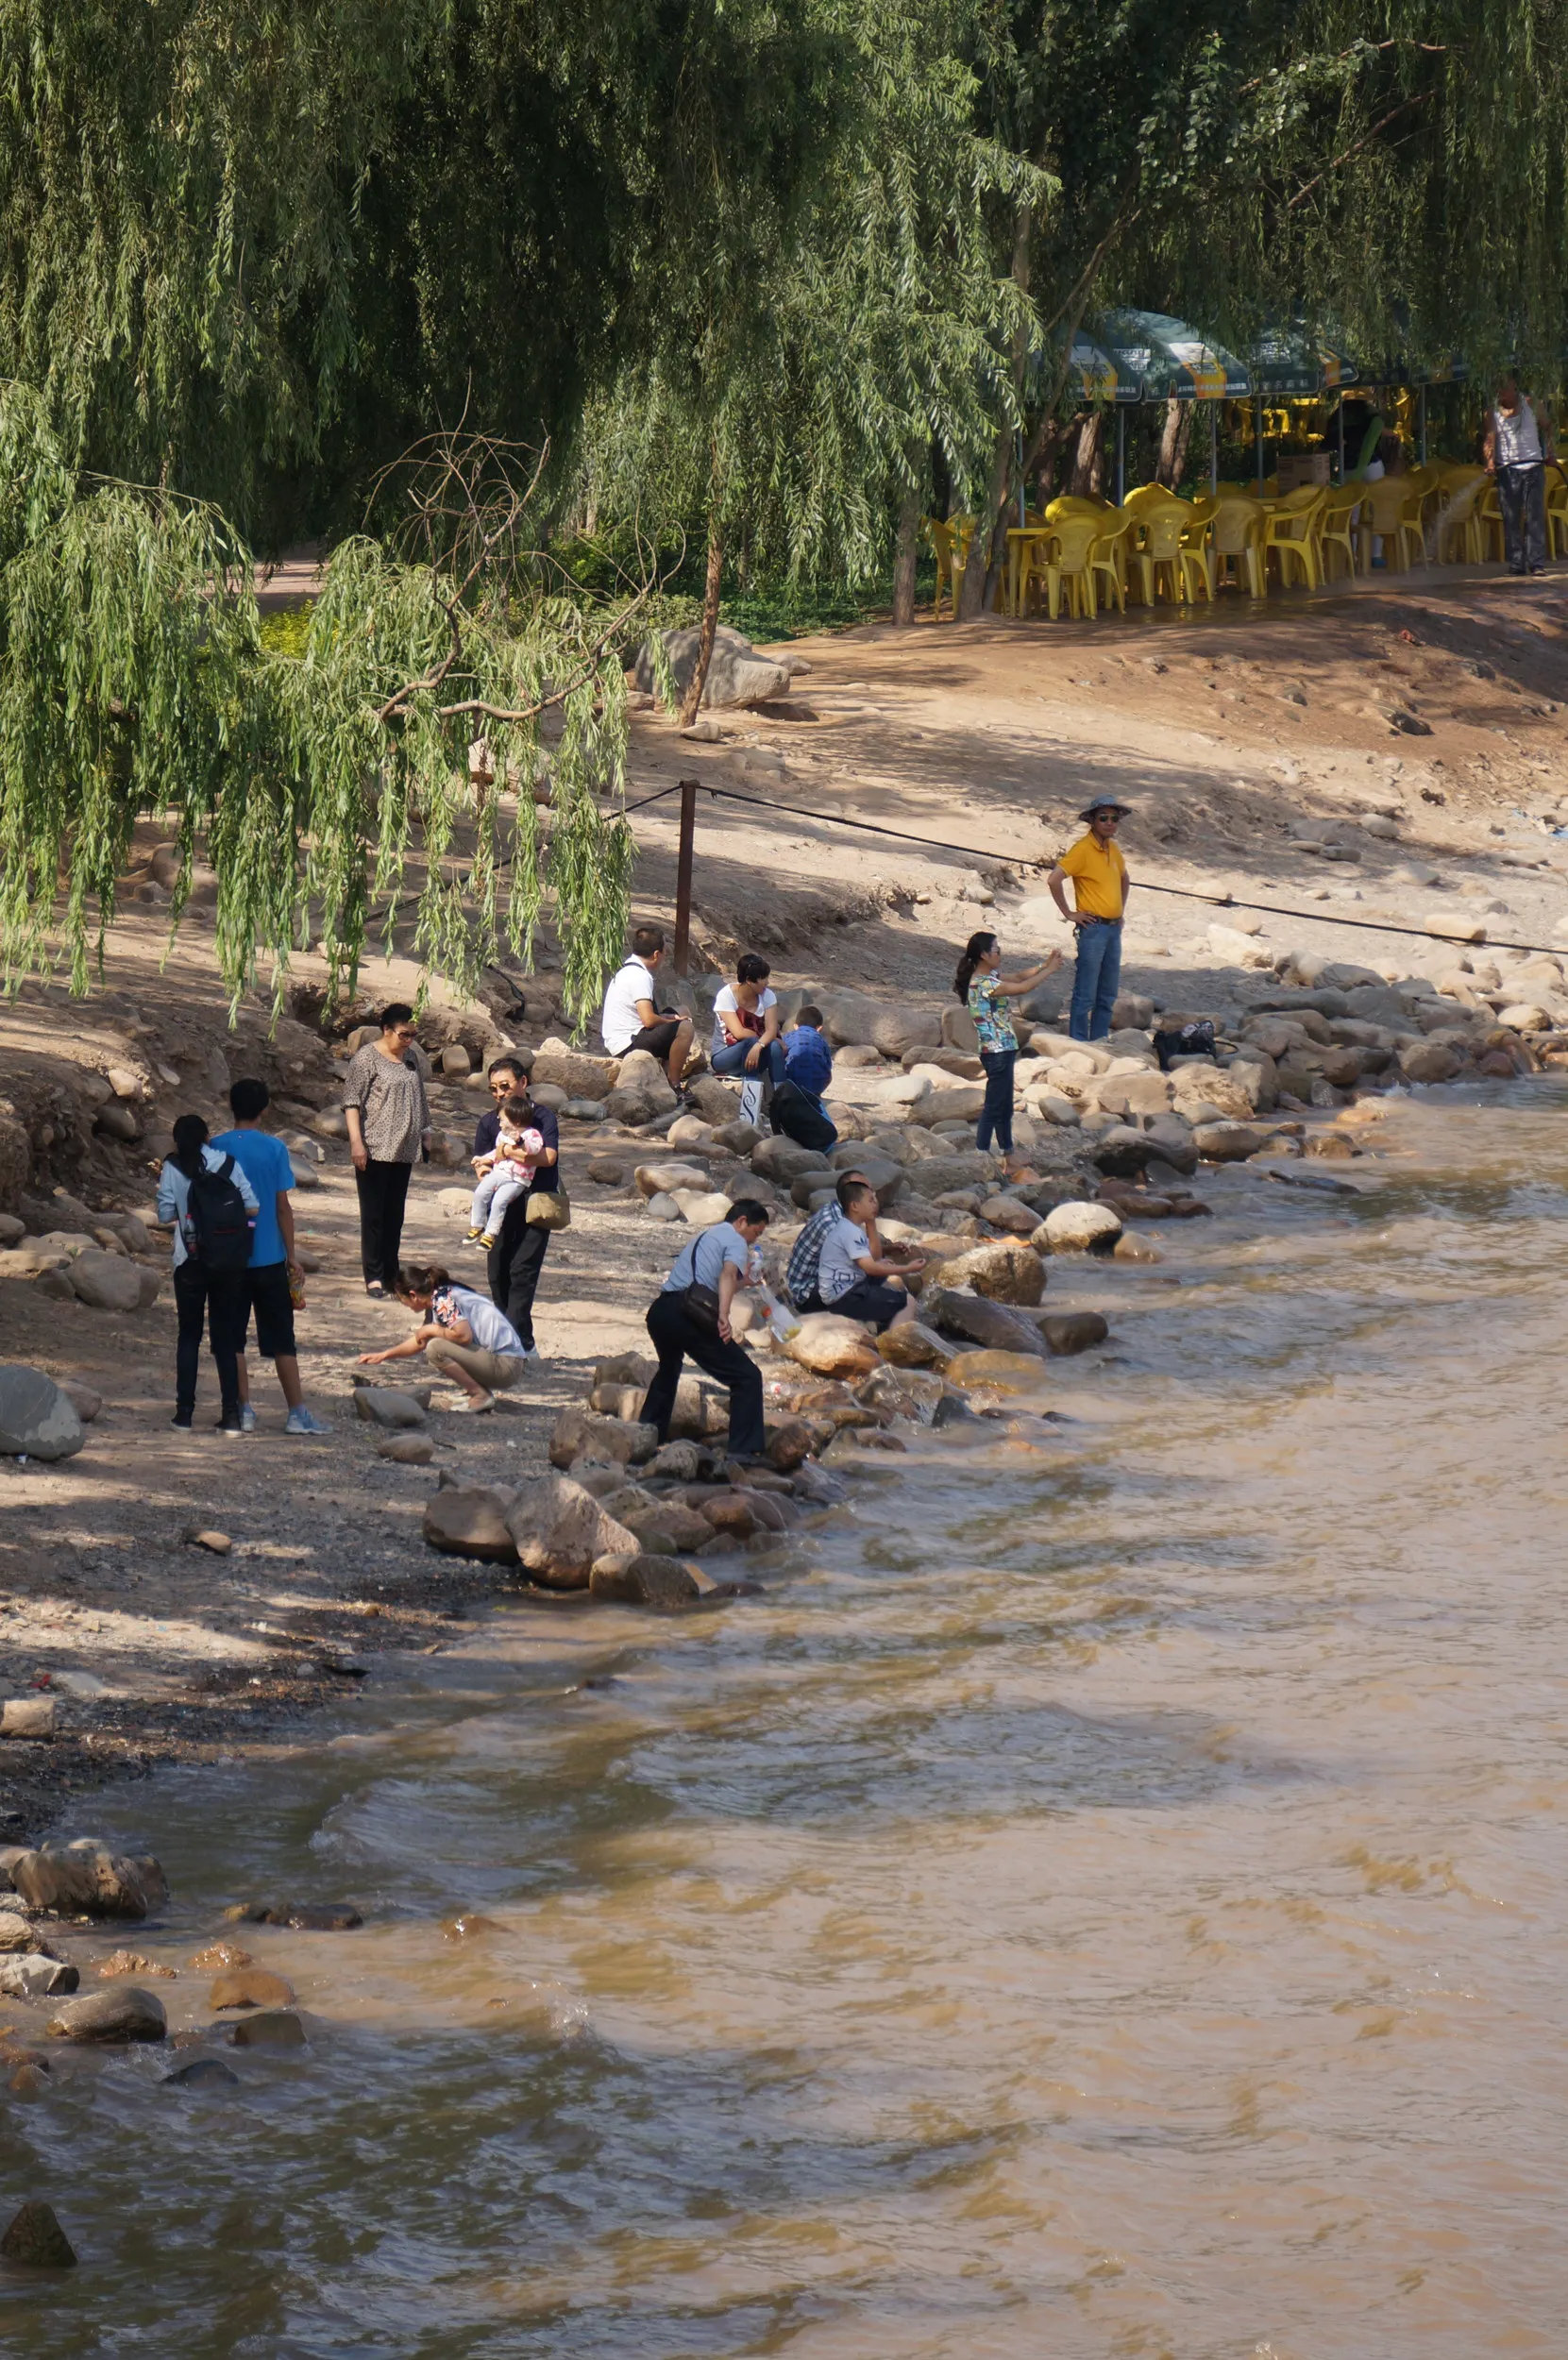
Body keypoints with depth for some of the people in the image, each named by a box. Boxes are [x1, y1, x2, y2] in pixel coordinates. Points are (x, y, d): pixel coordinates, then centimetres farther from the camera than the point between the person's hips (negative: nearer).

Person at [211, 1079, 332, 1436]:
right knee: (281, 1339, 5)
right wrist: (292, 1256, 3)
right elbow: (282, 1206, -4)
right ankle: (297, 1413, 4)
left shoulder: (217, 1148, -3)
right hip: (269, 1258, -1)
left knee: (232, 1338, 8)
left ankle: (244, 1410, 4)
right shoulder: (274, 1148, -6)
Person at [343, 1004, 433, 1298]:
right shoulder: (366, 1058, -9)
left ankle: (390, 1274, 16)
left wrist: (425, 1133, 22)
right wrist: (356, 1141, -19)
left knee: (395, 1215, 10)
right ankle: (373, 1276, -1)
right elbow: (352, 1102, -12)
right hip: (374, 1150, -6)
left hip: (404, 1150, 6)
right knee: (373, 1214, -3)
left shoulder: (412, 1057, 12)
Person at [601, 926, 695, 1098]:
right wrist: (672, 1021, -6)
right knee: (684, 1028, -20)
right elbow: (649, 1020, -25)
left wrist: (671, 1018, 10)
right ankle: (675, 1087, -14)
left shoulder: (627, 971, 15)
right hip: (628, 1044, -11)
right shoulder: (640, 976, -17)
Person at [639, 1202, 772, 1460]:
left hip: (658, 1310, 9)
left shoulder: (706, 1236, 32)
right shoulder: (736, 1242, 6)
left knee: (669, 1370, 38)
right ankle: (745, 1450, -14)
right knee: (747, 1377, -5)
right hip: (688, 1313, -9)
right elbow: (727, 1275, -16)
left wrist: (742, 1280, 48)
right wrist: (724, 1316, -30)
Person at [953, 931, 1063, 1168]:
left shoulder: (989, 977, 9)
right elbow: (1023, 986, -23)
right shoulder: (982, 984, -21)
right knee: (993, 1108, -4)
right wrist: (1049, 970, -13)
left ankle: (1008, 1154, 29)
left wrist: (1045, 964, -1)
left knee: (1005, 1106, 19)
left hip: (1002, 1051, 10)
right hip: (996, 1052, -10)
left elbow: (1017, 976, 12)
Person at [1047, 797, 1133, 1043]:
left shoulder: (1113, 848, 12)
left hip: (1114, 928, 8)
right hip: (1093, 929, -8)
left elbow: (1124, 879, 32)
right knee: (1085, 995, -6)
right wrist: (1069, 914, -15)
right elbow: (1054, 880, -21)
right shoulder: (1083, 849, -12)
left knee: (1108, 995, 11)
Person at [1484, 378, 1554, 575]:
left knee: (1535, 516, -6)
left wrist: (1548, 450, 4)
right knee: (1511, 518, 1)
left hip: (1533, 468, -1)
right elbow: (1489, 440, -5)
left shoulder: (1531, 404, 4)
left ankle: (1537, 563, -8)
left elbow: (1546, 425, 16)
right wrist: (1490, 463, -22)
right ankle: (1516, 564, 5)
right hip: (1507, 469, 1)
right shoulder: (1494, 412, 3)